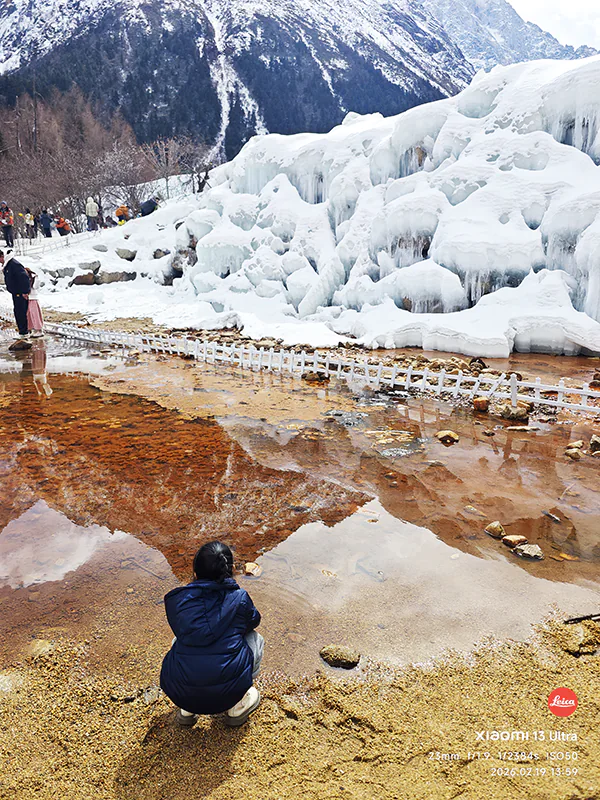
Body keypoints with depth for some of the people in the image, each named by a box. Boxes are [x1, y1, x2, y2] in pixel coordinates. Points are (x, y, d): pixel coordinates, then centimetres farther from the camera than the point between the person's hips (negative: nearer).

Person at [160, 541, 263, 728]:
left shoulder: (175, 600, 1)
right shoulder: (240, 598, -2)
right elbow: (254, 621, 21)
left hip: (179, 694, 2)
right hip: (228, 693, -2)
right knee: (254, 639, 24)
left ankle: (186, 710, 25)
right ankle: (237, 707, 23)